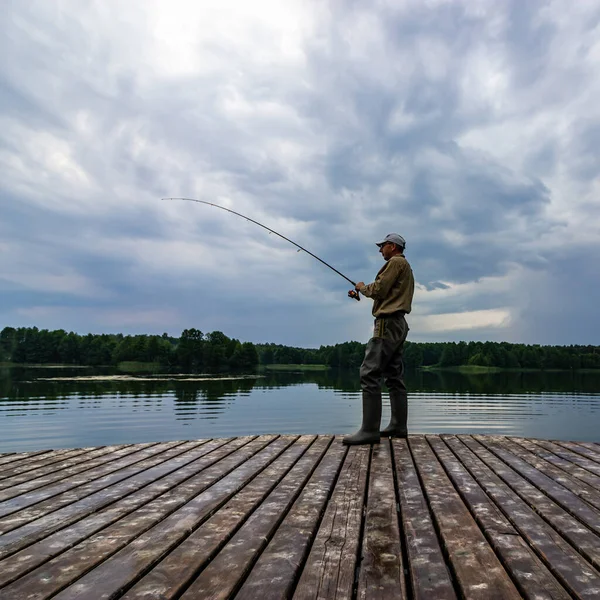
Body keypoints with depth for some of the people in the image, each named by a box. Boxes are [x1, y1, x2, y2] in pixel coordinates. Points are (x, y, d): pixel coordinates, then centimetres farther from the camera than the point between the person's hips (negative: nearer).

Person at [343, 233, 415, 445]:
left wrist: (363, 287, 6)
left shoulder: (396, 262, -4)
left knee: (369, 373, -16)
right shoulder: (403, 266, 27)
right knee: (394, 376, 9)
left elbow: (379, 290, -12)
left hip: (388, 323, -11)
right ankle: (398, 426, 11)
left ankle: (369, 430, -20)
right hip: (396, 324, 11)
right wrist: (362, 292, 19)